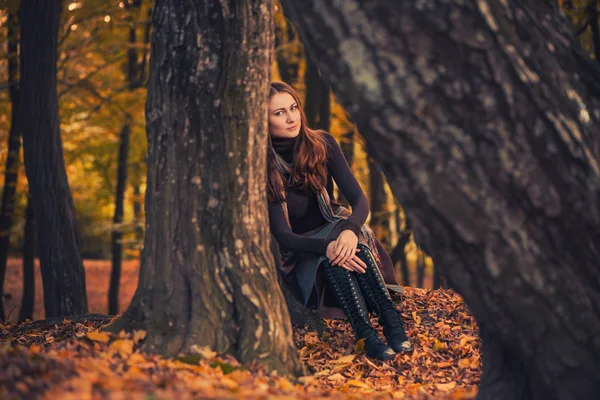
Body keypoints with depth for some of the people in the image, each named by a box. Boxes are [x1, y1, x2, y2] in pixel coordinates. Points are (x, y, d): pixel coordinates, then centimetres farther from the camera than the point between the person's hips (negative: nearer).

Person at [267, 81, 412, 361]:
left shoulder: (321, 144, -8)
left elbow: (359, 199, -14)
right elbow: (282, 235, -20)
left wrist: (350, 230, -37)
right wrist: (326, 247, -39)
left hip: (336, 230, 2)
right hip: (300, 254, -2)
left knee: (343, 228, -34)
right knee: (331, 254, -36)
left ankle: (390, 317, -45)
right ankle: (366, 334, -49)